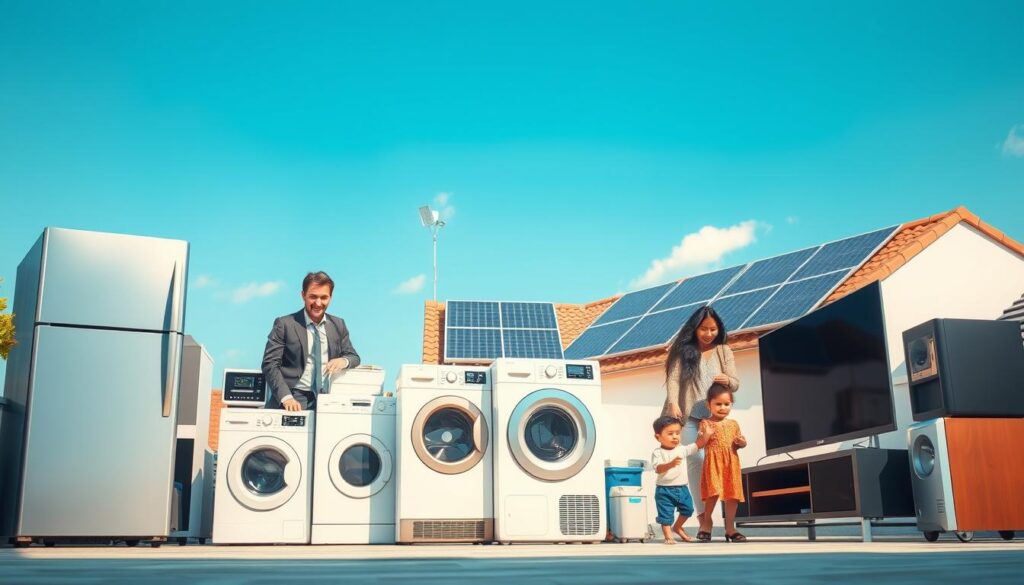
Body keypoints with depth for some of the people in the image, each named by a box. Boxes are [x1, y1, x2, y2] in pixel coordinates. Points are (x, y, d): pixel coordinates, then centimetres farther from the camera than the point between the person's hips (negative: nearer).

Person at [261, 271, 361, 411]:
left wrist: (344, 361, -7)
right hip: (296, 397, -3)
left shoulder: (338, 325, 14)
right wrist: (286, 397, -17)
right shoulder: (284, 324, 2)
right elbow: (270, 364, -2)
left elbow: (354, 357, 18)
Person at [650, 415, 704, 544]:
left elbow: (697, 446, 9)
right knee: (666, 514, 0)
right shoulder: (658, 453, -13)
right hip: (664, 490, -5)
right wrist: (671, 464, -44)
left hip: (682, 488, 5)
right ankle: (668, 536, 12)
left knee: (687, 509, 15)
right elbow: (658, 468, -27)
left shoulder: (682, 449, 3)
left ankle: (677, 527, 38)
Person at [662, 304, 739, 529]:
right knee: (697, 460, -10)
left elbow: (736, 384, 9)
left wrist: (727, 380, -15)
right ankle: (702, 515, -9)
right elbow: (673, 378, -5)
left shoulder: (724, 351, 13)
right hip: (690, 417, -2)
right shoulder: (684, 350, 5)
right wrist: (673, 403, -22)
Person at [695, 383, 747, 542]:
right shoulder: (706, 423, -1)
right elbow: (699, 445, -4)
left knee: (732, 495, 5)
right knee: (713, 494, -12)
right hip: (713, 463, -4)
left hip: (731, 464, 4)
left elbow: (740, 443, 19)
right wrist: (706, 435, -22)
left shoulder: (733, 424, 11)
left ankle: (730, 528, 16)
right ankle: (706, 524, 7)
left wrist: (742, 442, -3)